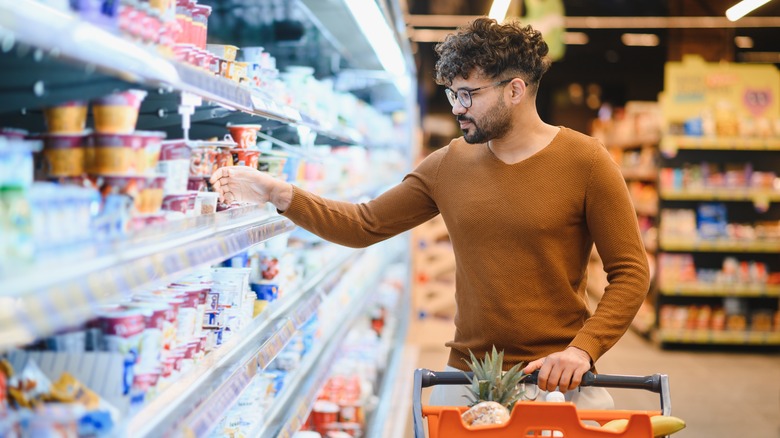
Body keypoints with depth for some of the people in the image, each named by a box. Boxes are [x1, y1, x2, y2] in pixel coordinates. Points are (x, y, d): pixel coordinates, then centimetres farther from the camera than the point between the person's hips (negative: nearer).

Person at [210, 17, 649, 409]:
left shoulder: (585, 162, -7)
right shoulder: (449, 165, 5)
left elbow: (630, 271, -7)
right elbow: (365, 224, 9)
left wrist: (582, 350, -18)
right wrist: (278, 193, 0)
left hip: (559, 381, -3)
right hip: (466, 379, 4)